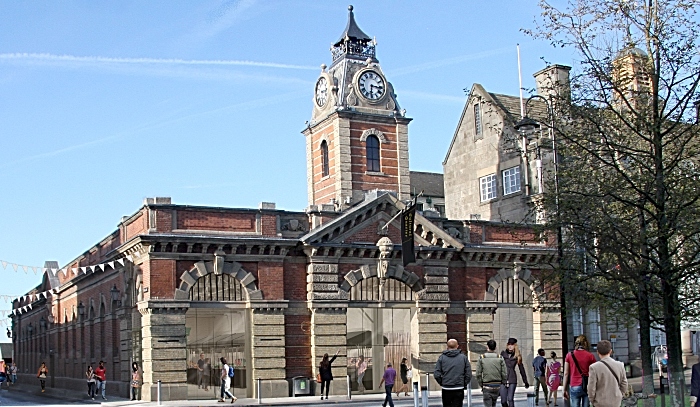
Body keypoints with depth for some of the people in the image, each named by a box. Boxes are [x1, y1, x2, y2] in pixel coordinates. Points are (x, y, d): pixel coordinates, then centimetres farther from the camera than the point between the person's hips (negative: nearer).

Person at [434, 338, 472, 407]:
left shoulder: (442, 358, 0)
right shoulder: (463, 357, 1)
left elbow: (436, 374, -4)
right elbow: (469, 374, -1)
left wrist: (441, 383, 9)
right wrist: (464, 384, 11)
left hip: (446, 389, 0)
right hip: (459, 389, 0)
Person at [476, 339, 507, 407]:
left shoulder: (481, 358, -5)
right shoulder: (500, 358, -3)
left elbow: (478, 374, -5)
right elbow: (505, 373, -4)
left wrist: (480, 385, 6)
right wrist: (503, 383, 10)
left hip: (486, 386, -2)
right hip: (497, 385, 2)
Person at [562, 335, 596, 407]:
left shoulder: (569, 355, 3)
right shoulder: (590, 356, 1)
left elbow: (566, 373, 4)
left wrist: (564, 390, 8)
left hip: (574, 387, 0)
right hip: (588, 387, 0)